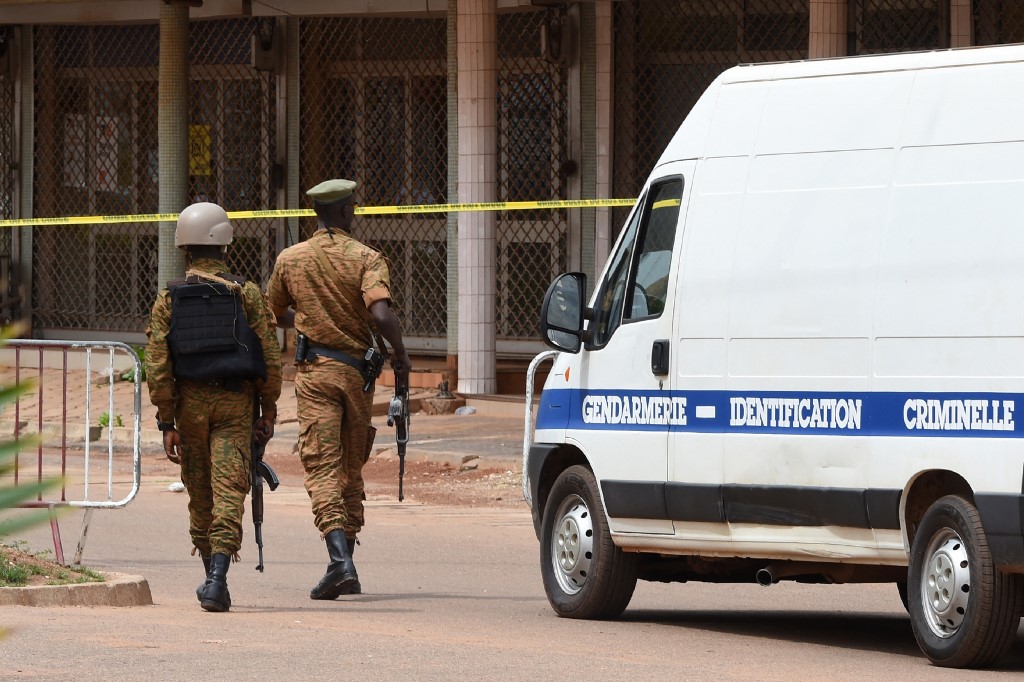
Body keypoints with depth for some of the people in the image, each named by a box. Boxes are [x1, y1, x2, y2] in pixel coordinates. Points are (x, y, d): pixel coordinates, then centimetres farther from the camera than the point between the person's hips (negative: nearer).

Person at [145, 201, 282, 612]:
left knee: (199, 493, 15)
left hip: (190, 403, 2)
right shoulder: (246, 294, -1)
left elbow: (157, 366, -3)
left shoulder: (169, 300, 2)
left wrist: (168, 424, 1)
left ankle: (211, 573, 25)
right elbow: (270, 359, -2)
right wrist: (268, 411, 7)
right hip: (235, 402, -2)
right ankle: (217, 579, -21)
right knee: (228, 490, -7)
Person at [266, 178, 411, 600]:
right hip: (357, 371, 0)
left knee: (322, 468, -8)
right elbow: (380, 315, -19)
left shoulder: (290, 259, 5)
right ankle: (346, 569, 17)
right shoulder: (366, 259, -5)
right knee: (351, 470, 13)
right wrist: (400, 353, -4)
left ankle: (340, 560, -27)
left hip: (314, 373, 0)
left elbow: (275, 314, 19)